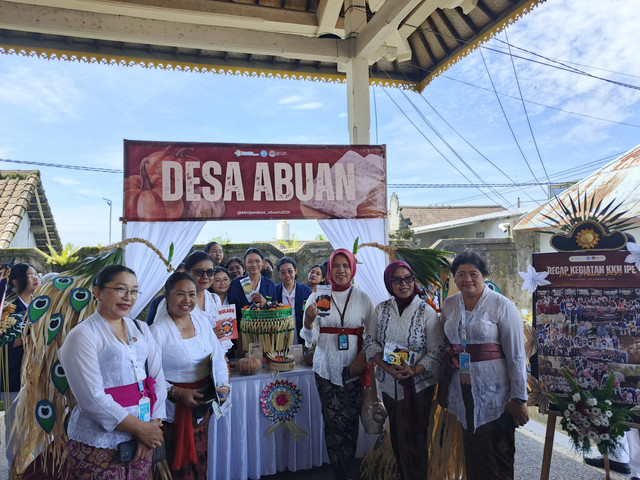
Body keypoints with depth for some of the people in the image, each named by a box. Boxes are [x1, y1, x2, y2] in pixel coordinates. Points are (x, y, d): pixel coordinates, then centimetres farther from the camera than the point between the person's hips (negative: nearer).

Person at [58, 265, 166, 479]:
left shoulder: (141, 329, 6)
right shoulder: (83, 335, -11)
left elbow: (157, 379, 1)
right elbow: (93, 398, -17)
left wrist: (153, 425, -10)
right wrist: (141, 428, -14)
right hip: (99, 446, -5)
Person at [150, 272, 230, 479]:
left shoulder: (201, 321, 1)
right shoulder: (157, 331, -16)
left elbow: (218, 357, 3)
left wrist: (223, 384, -11)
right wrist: (178, 393, -26)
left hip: (203, 404, 5)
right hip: (175, 410, -5)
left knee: (201, 461, 21)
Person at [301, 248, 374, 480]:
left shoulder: (363, 298, 3)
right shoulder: (317, 297, 1)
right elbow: (311, 337, -1)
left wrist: (363, 357, -9)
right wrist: (308, 321, -21)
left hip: (354, 368, 0)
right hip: (326, 367, 0)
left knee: (351, 421, 2)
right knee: (333, 422, -1)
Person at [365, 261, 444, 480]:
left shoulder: (427, 312, -8)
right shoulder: (381, 309, 1)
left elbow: (437, 351, -9)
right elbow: (371, 341, 3)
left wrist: (413, 370, -22)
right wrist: (386, 366, -13)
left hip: (418, 384, -3)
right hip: (389, 383, 3)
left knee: (412, 436, 0)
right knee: (396, 434, 14)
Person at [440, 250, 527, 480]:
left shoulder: (502, 305, -10)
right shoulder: (449, 305, 5)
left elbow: (516, 355, -10)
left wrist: (518, 399, -11)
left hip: (494, 394, -4)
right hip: (462, 392, 4)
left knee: (497, 459, 6)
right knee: (471, 454, 15)